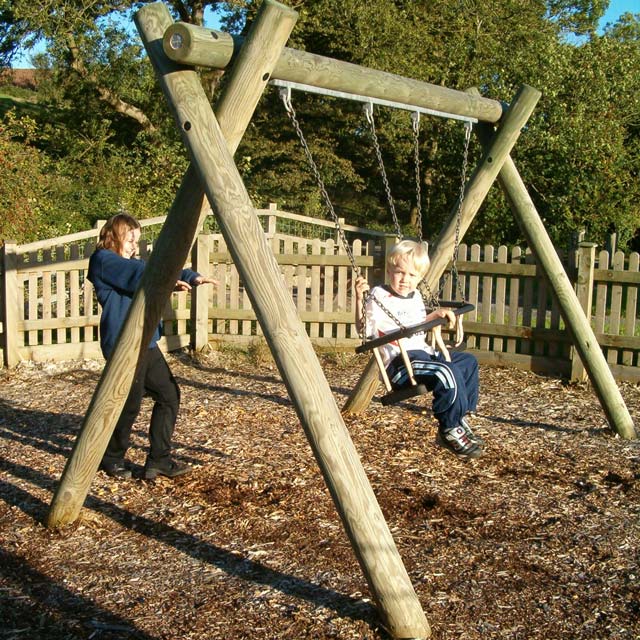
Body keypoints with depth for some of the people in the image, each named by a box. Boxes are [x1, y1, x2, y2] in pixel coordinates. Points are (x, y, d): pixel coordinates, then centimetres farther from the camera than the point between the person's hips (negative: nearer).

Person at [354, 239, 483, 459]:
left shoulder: (415, 296, 17)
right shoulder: (378, 297, -9)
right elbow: (363, 328, -16)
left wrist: (437, 314, 15)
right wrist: (359, 300, -29)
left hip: (423, 352, 10)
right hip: (398, 363, -10)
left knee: (468, 362, 15)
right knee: (447, 373, -29)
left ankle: (460, 419, 18)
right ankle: (450, 430, -10)